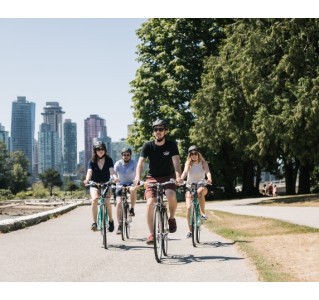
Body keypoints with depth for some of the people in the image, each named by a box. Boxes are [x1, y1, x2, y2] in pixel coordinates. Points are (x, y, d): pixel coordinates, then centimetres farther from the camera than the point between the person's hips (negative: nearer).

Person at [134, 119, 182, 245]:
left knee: (171, 196, -30)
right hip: (152, 178, 1)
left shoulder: (171, 145, -10)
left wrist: (178, 175, -43)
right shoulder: (148, 146, -9)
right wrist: (138, 176, -38)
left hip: (168, 176, -1)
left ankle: (172, 218, 0)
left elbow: (176, 160, -24)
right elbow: (141, 162, -19)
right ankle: (151, 234, -7)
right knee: (150, 203, -18)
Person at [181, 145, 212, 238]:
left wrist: (209, 179, -43)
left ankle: (203, 213, -24)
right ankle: (190, 230, 1)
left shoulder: (203, 163, -3)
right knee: (188, 207, -13)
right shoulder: (188, 163, -2)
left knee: (200, 191, -39)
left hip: (201, 185, -1)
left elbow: (207, 171, -20)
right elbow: (185, 172, -20)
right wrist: (181, 179, -42)